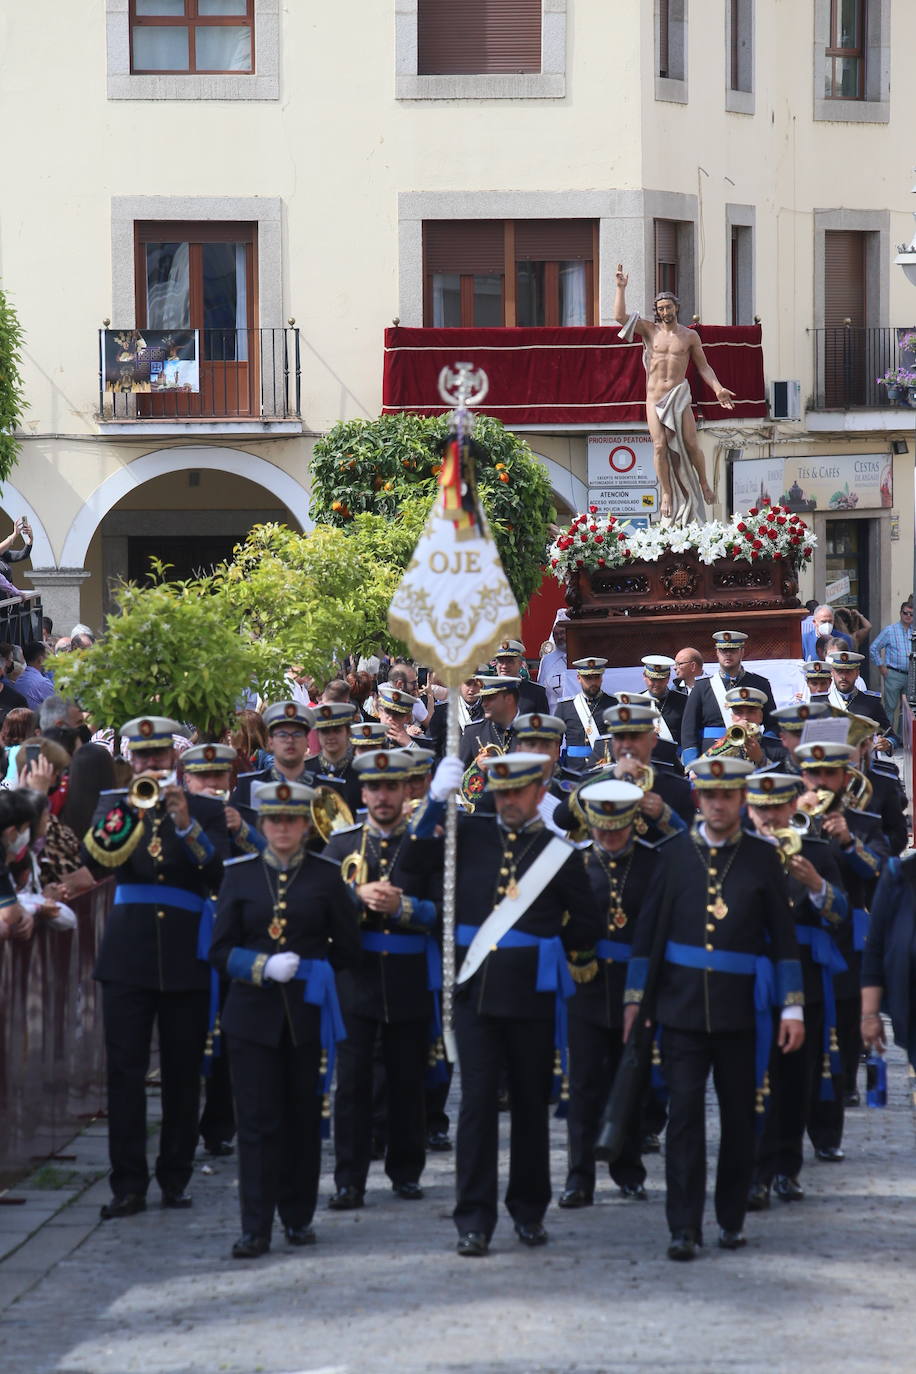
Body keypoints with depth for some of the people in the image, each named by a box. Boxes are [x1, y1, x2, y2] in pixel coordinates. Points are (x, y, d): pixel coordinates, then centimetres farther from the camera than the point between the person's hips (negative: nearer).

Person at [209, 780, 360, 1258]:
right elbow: (220, 951, 2)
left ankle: (298, 1217, 18)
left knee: (303, 1118, 6)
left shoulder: (326, 876, 5)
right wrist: (264, 967, -13)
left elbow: (347, 948, 8)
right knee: (258, 1120, -5)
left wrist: (304, 967, 0)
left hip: (307, 1015, 0)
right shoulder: (239, 875, 5)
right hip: (252, 1015, 0)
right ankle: (255, 1229, -6)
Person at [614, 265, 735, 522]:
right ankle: (667, 494, -2)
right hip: (654, 397, 0)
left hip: (679, 395, 0)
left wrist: (718, 388, -3)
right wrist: (621, 288, -5)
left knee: (691, 444, -7)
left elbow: (703, 366, 10)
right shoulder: (650, 330, 8)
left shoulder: (690, 336, 7)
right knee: (660, 446, -9)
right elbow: (620, 317, -1)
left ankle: (703, 484, 13)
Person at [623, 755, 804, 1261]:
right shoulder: (677, 853, 5)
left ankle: (732, 1219, 20)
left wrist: (792, 1008, -2)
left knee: (739, 1117, 7)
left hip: (741, 1007, 0)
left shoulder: (762, 858, 4)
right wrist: (634, 996, 4)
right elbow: (647, 928, 7)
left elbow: (783, 937, 4)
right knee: (684, 1114, -7)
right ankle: (684, 1228, -8)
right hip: (682, 1005, 0)